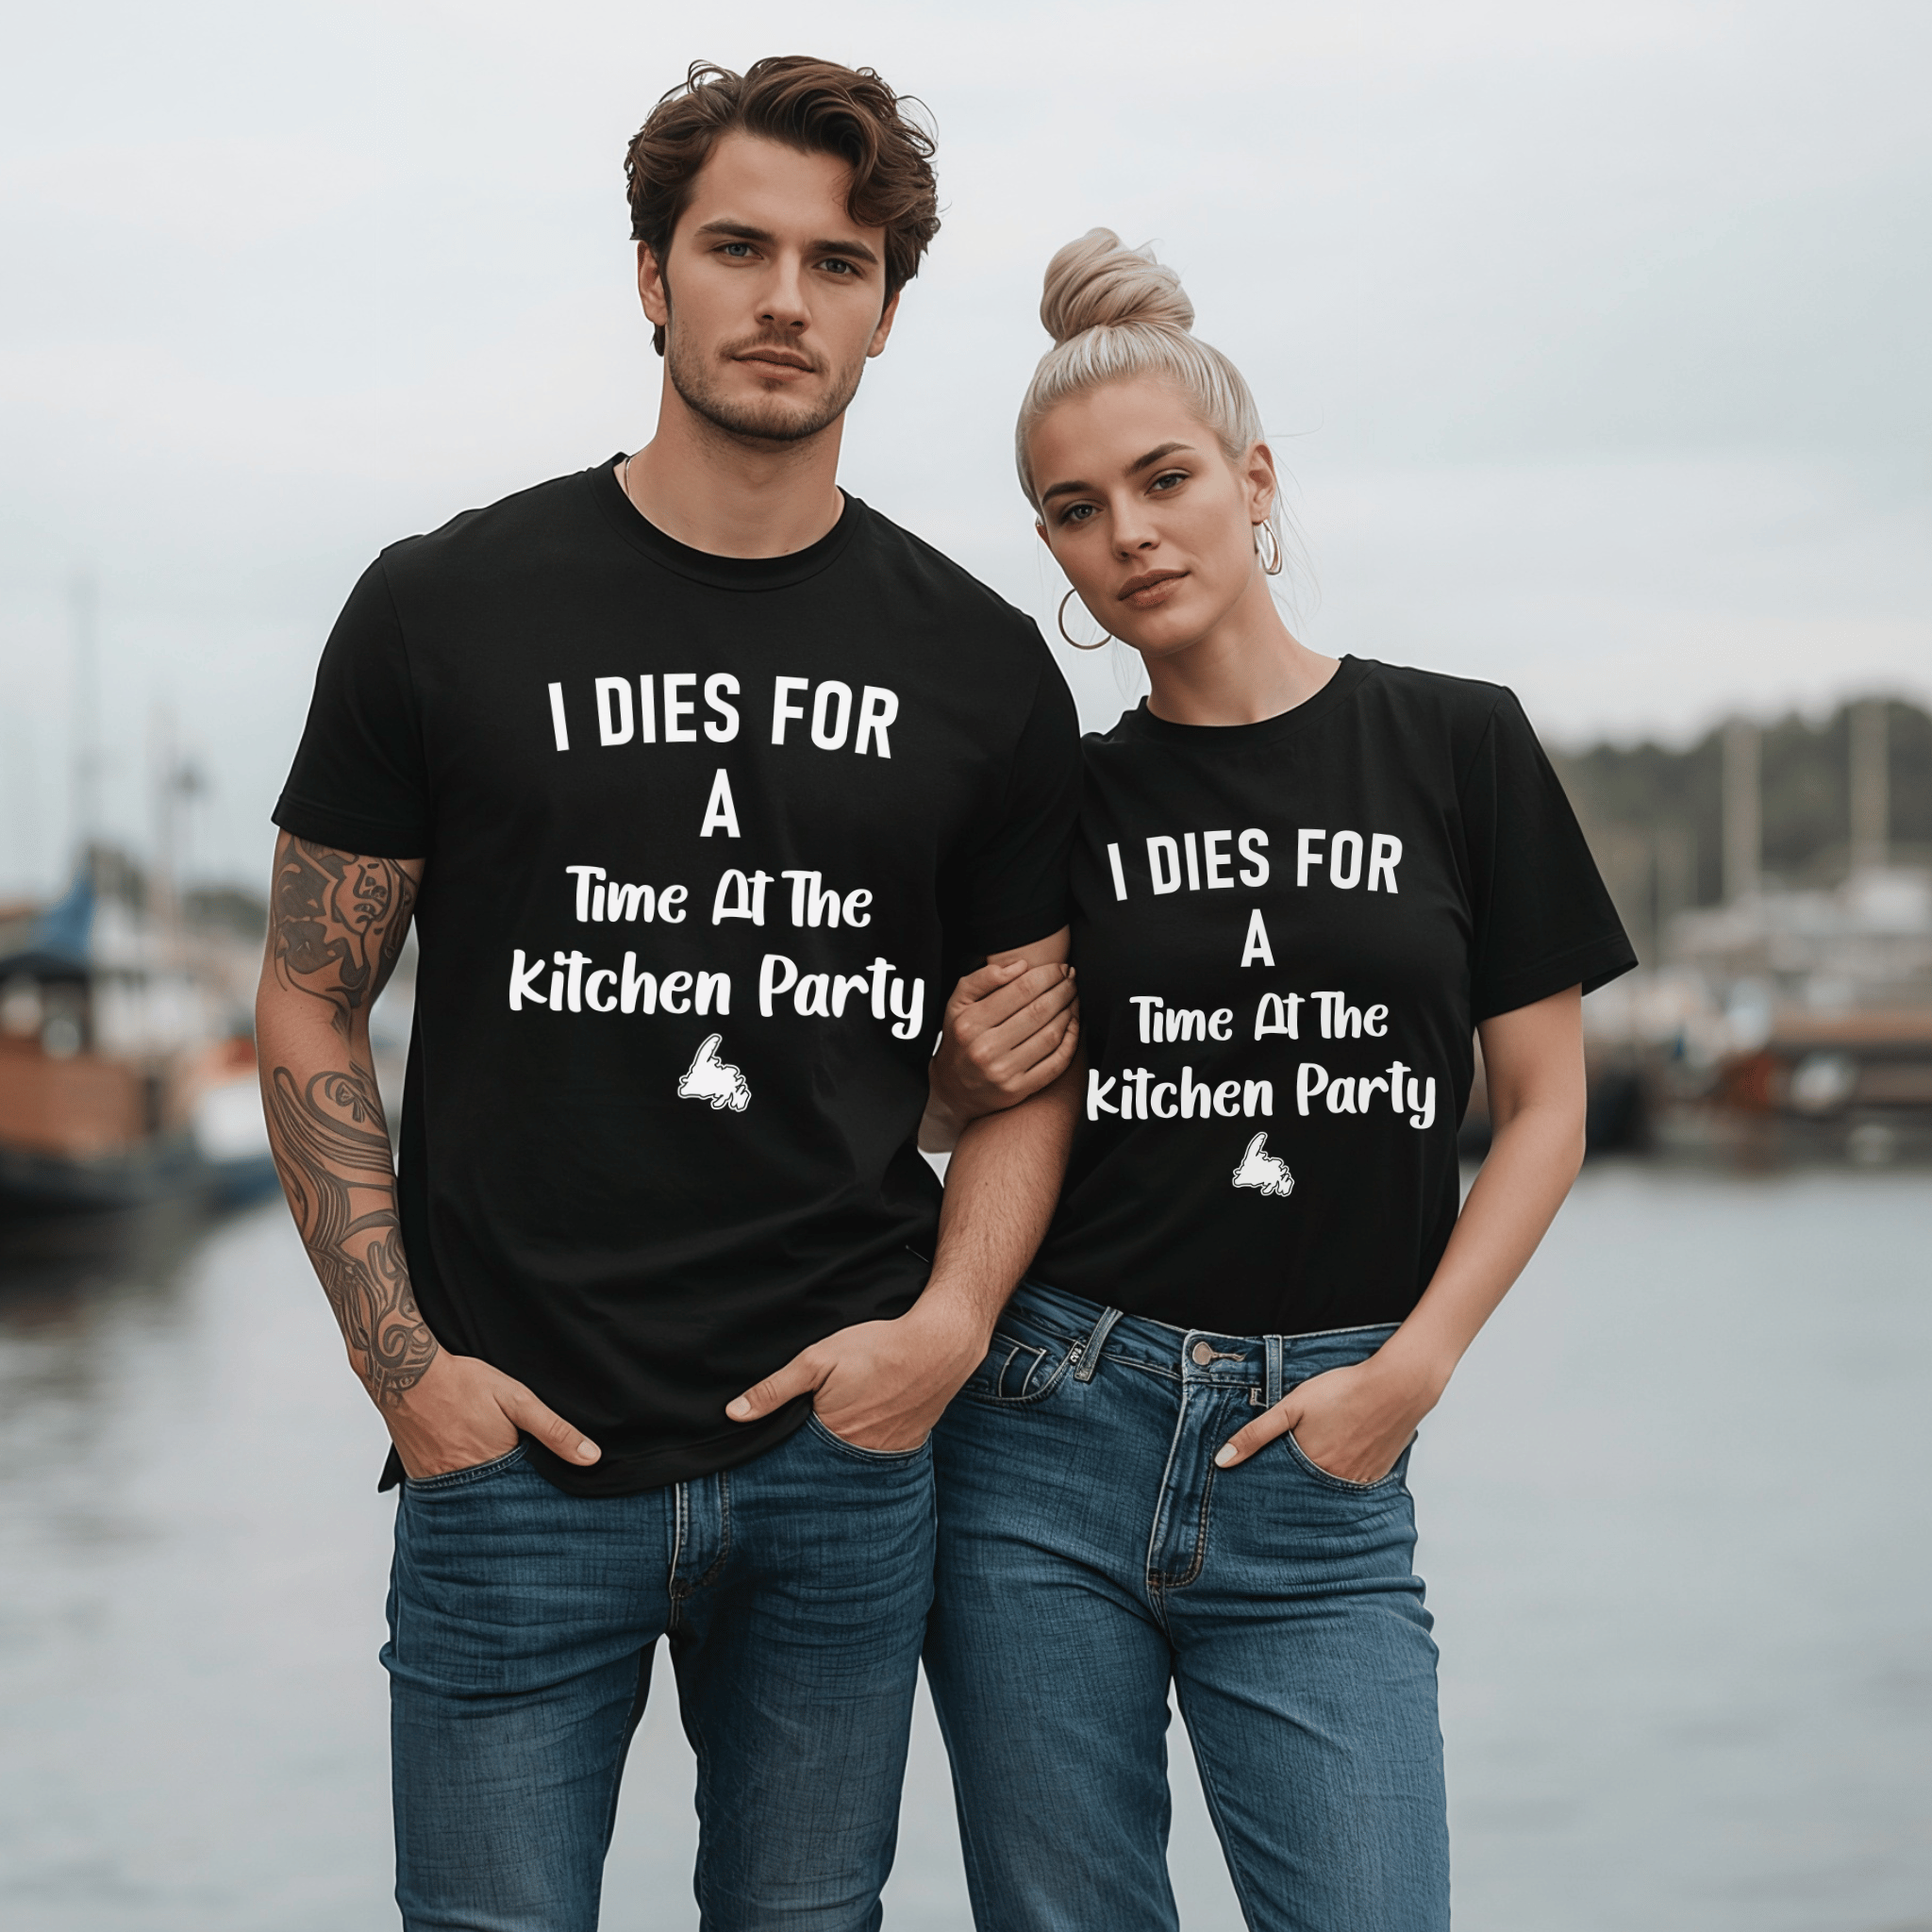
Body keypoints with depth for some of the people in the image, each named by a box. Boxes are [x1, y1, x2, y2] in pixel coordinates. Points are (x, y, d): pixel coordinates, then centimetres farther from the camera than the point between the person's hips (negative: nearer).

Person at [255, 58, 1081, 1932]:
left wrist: (952, 1318, -6)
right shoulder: (447, 610, 0)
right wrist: (402, 1360, -6)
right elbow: (311, 1008, 3)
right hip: (518, 1451, -2)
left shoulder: (981, 668, 6)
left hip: (844, 1450, 2)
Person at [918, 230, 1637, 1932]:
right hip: (1050, 1435, 1)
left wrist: (1411, 1370, -7)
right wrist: (969, 1084, -5)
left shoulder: (1455, 746, 2)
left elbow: (1544, 1107, 4)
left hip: (1318, 1468, -1)